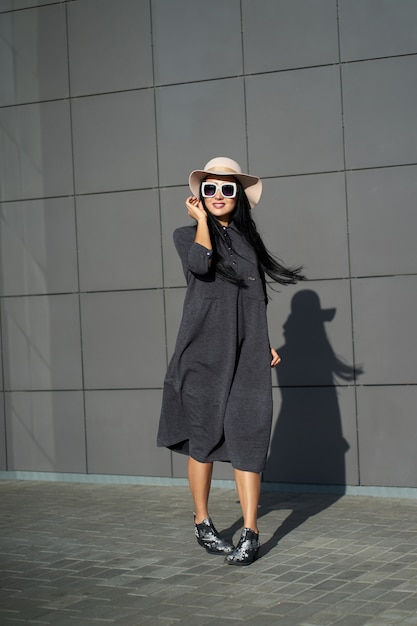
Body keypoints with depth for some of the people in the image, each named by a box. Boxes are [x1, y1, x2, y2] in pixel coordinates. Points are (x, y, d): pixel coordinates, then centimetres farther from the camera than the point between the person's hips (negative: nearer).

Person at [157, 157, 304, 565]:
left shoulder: (247, 238, 17)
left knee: (248, 436, -4)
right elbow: (200, 264, -18)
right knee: (203, 436, 2)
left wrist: (266, 345, 17)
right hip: (204, 349, -3)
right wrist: (202, 220, -6)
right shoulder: (187, 234, 6)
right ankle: (202, 523, 17)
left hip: (247, 352, 3)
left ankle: (250, 533, -4)